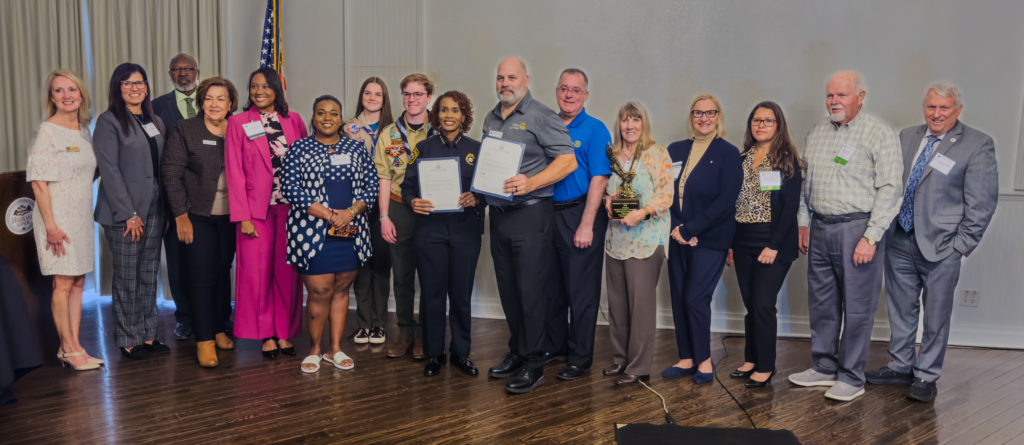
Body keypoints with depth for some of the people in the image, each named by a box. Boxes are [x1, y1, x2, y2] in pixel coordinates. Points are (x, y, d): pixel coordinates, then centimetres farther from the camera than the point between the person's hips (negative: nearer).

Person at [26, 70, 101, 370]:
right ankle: (68, 349, 6)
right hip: (58, 217, -7)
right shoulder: (47, 132, -10)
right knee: (63, 283, -2)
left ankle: (74, 346, 16)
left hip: (81, 216, 7)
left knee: (78, 282, 9)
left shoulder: (84, 131, 11)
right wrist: (51, 225, -19)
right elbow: (39, 182, -14)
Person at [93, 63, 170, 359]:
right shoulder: (109, 121, -4)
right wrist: (129, 214, -15)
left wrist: (167, 210, 5)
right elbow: (109, 170, -10)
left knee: (149, 275, 9)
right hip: (124, 212, -5)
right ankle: (129, 340, 12)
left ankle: (148, 335, 17)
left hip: (154, 210, 6)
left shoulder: (156, 122, 15)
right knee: (127, 277, 1)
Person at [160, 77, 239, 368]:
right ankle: (204, 339, 5)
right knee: (201, 275, -2)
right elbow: (171, 173, -5)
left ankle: (220, 330, 24)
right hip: (197, 216, -3)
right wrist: (180, 215, -10)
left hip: (229, 216, 3)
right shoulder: (185, 130, -2)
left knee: (223, 272, 11)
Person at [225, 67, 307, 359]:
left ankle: (284, 333, 14)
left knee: (287, 272, 3)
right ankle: (266, 334, 12)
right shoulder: (238, 123, 3)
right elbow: (234, 172, -1)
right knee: (258, 271, 0)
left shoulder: (294, 121, 8)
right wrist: (243, 216, -7)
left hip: (291, 207, 2)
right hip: (257, 208, -1)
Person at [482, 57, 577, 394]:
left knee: (531, 291, -4)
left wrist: (531, 183, -23)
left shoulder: (541, 117, -7)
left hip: (530, 215, -7)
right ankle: (517, 353, 27)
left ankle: (533, 365, 5)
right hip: (498, 214, 7)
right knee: (508, 290, 13)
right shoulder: (491, 119, 16)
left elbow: (567, 162, -12)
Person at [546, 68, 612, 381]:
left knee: (581, 291, 1)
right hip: (548, 214, 5)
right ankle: (554, 346, 28)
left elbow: (599, 180, -11)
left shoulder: (595, 130, -5)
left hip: (579, 214, -5)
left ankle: (580, 358, 12)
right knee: (552, 287, 14)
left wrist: (586, 225, -17)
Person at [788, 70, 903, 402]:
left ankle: (851, 378, 12)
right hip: (820, 228, 6)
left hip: (857, 228, -6)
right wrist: (803, 223, 14)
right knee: (821, 303, 13)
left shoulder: (879, 133, -7)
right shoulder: (816, 133, 13)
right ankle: (824, 368, 26)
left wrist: (870, 237, -16)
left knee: (856, 308, 0)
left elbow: (889, 189, -11)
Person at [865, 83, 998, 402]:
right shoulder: (906, 137, 9)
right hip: (899, 241, 5)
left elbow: (982, 202, -7)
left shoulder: (978, 145, -6)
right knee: (900, 309, 14)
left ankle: (926, 377, 19)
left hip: (940, 246, -4)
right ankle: (901, 367, 29)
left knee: (936, 315, 6)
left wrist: (962, 245, -10)